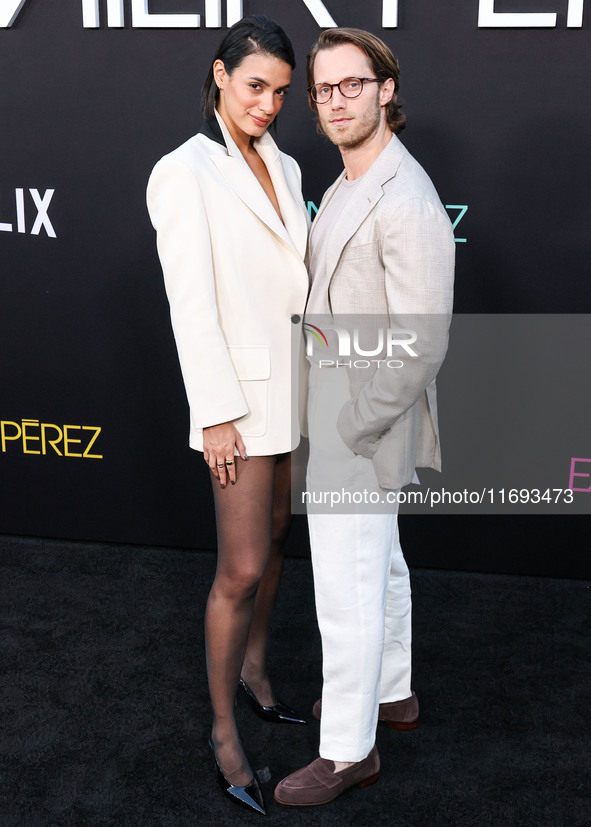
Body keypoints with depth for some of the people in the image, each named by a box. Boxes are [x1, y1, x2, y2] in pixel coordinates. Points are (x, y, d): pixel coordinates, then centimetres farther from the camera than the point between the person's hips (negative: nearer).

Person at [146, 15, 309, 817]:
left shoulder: (285, 168, 11)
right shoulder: (184, 173, -11)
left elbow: (300, 273, 13)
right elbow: (190, 302, -15)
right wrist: (216, 415, -17)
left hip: (292, 383, 7)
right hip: (241, 391, -7)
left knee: (275, 539, 18)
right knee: (242, 569, -2)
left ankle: (254, 669, 38)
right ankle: (223, 727, 16)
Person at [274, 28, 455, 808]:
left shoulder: (408, 202, -23)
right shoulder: (348, 188, 9)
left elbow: (422, 343, -26)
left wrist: (354, 430, -20)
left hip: (362, 434, -10)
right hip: (339, 414, 10)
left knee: (348, 589, 1)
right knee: (380, 563, 22)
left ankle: (348, 749, 18)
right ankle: (391, 691, 41)